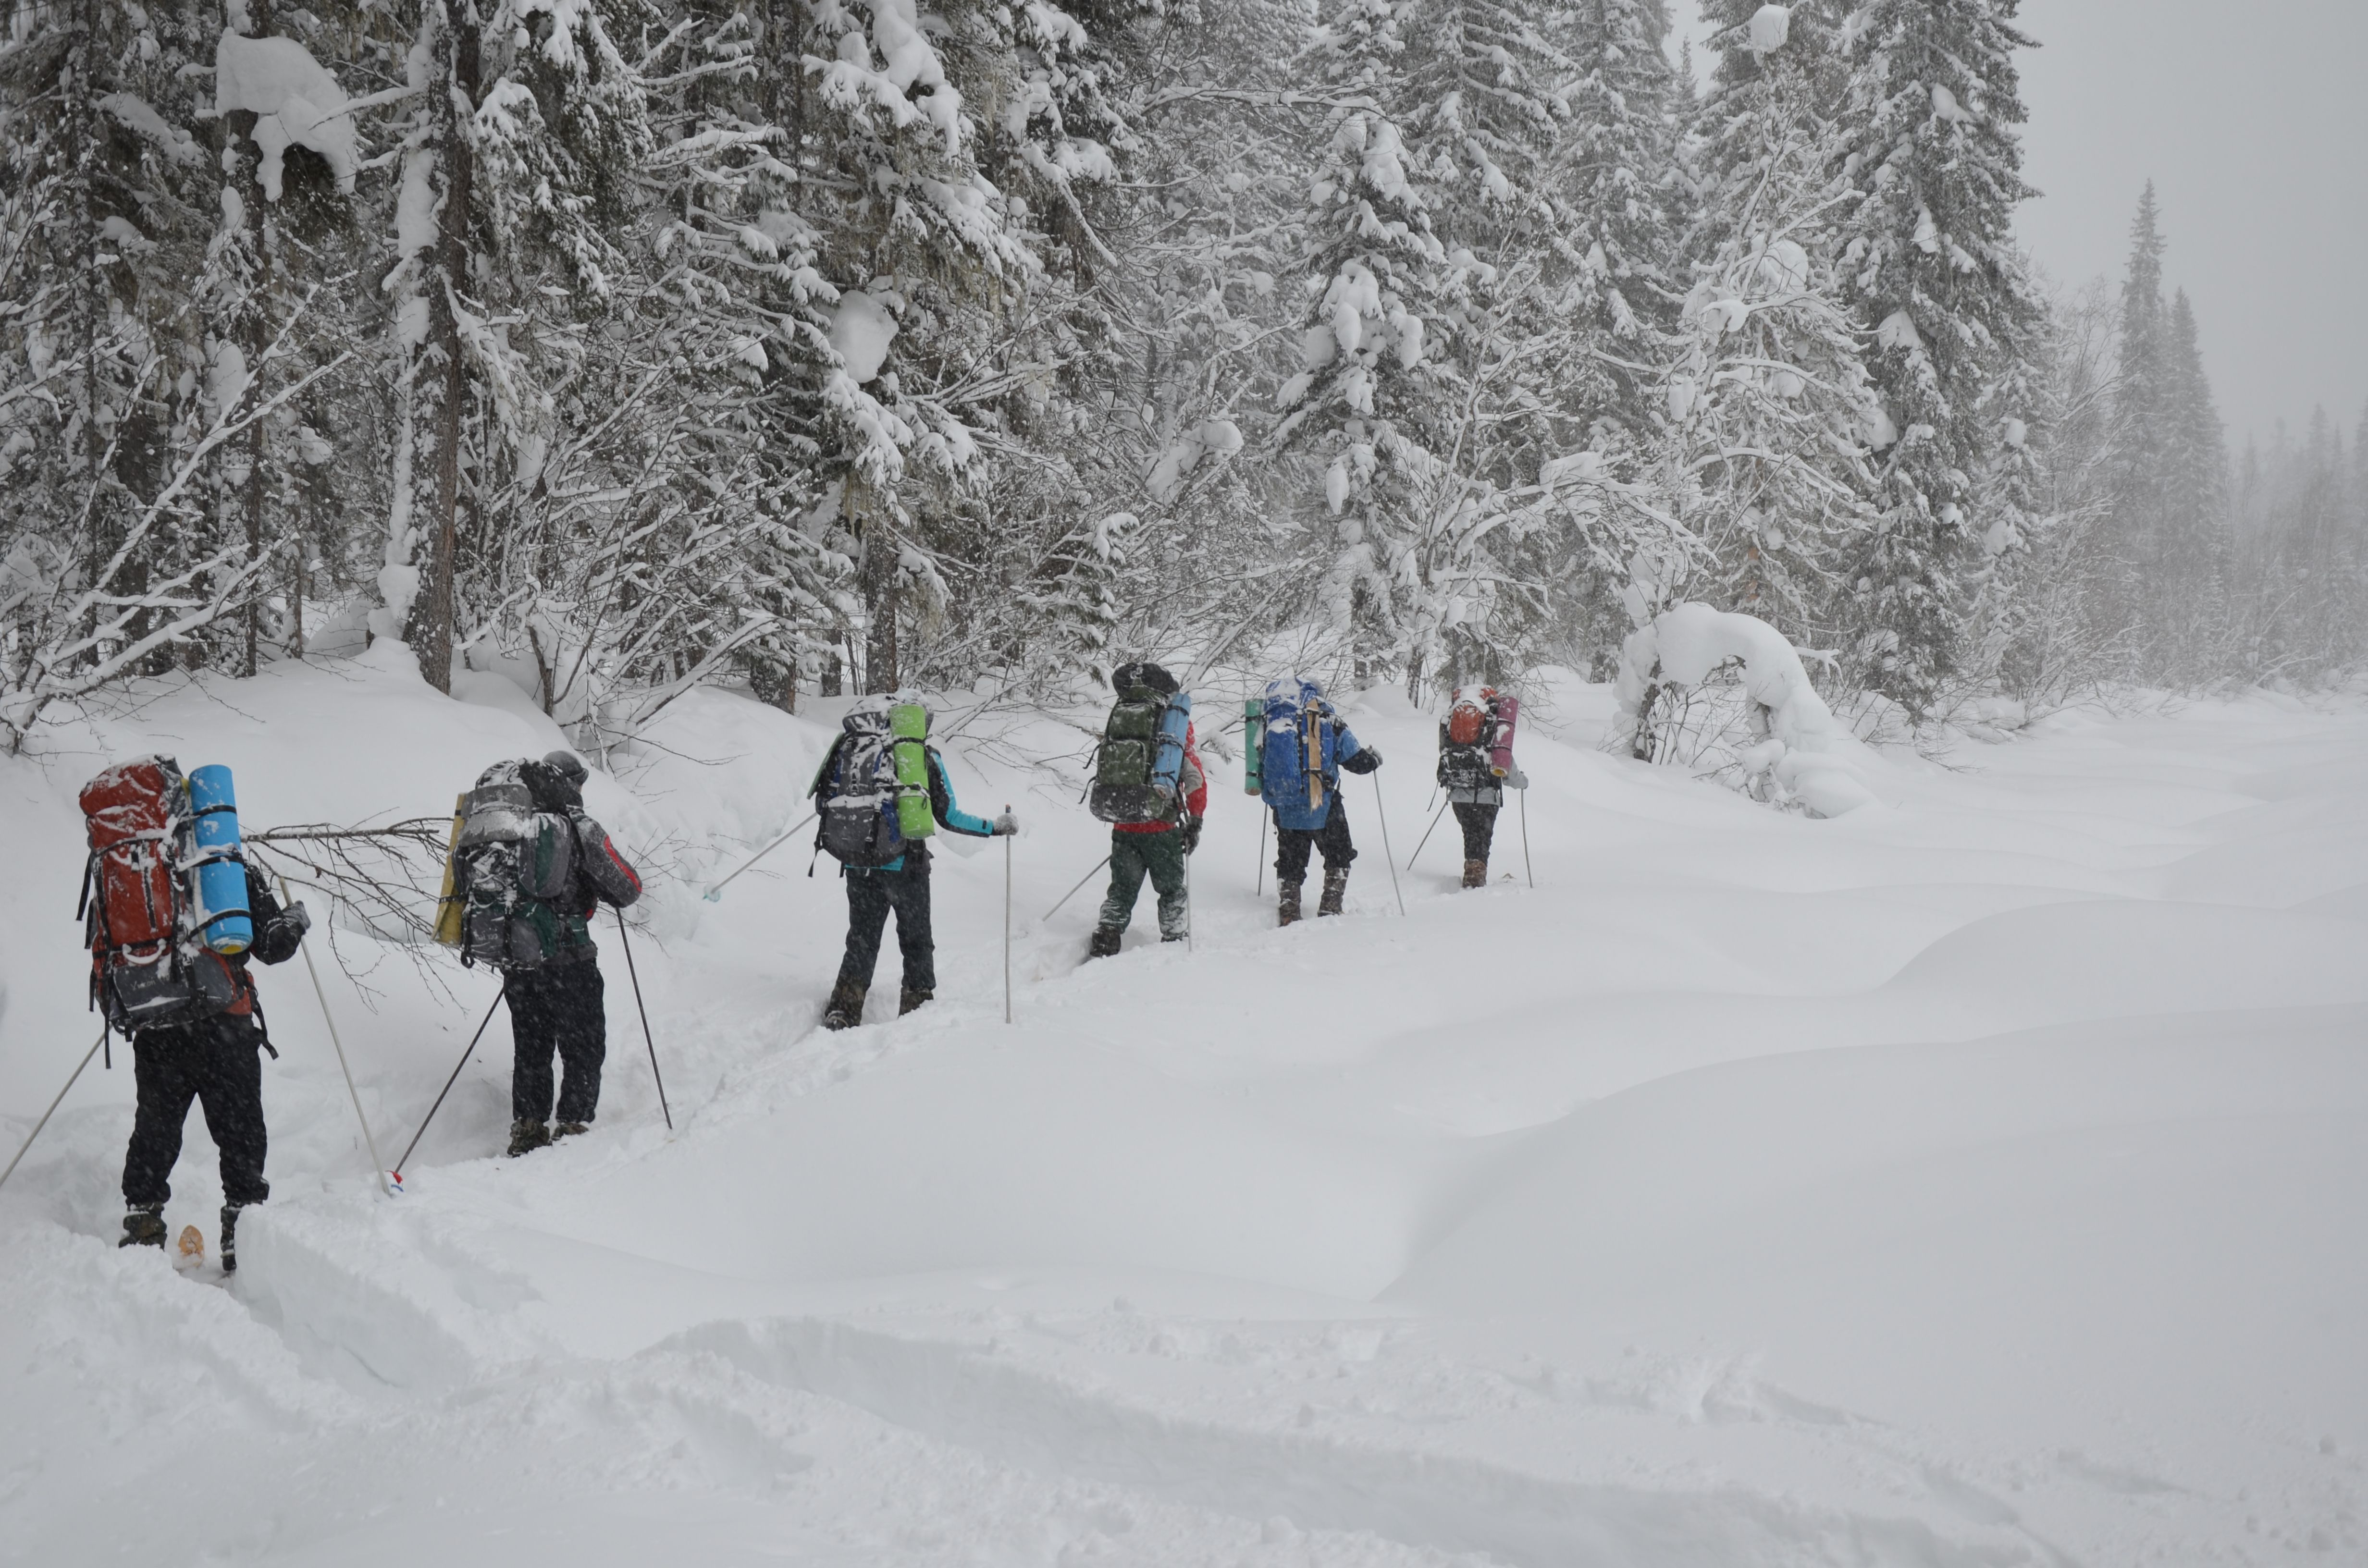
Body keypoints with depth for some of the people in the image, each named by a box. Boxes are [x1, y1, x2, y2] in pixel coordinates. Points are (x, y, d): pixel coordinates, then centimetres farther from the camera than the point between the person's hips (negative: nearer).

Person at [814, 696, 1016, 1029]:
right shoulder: (926, 758, -6)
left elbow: (826, 802, 4)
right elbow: (948, 818, -6)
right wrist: (996, 828, 4)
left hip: (860, 866, 2)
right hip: (906, 867, -2)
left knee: (862, 939, 15)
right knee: (916, 941, 15)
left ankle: (844, 1008, 5)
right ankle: (917, 1006, 16)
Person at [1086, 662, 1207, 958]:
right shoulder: (1177, 723, -2)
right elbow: (1195, 778, -5)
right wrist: (1195, 822, 1)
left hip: (1123, 826, 3)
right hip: (1162, 827, -3)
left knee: (1122, 890, 15)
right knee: (1172, 891, 13)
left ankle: (1105, 940, 2)